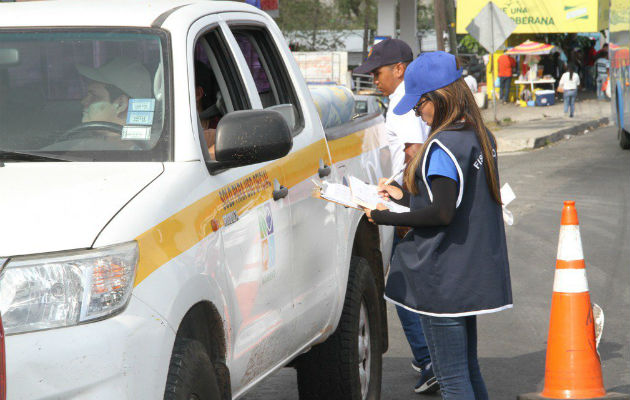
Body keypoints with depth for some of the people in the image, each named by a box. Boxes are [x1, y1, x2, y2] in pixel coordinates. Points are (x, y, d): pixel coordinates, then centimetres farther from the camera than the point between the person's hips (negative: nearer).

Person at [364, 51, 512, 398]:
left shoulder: (443, 146, -17)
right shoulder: (482, 137, 10)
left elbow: (441, 213, -23)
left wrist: (385, 217, -13)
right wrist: (403, 197, 19)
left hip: (443, 278, -9)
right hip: (473, 274, 9)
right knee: (468, 370, 17)